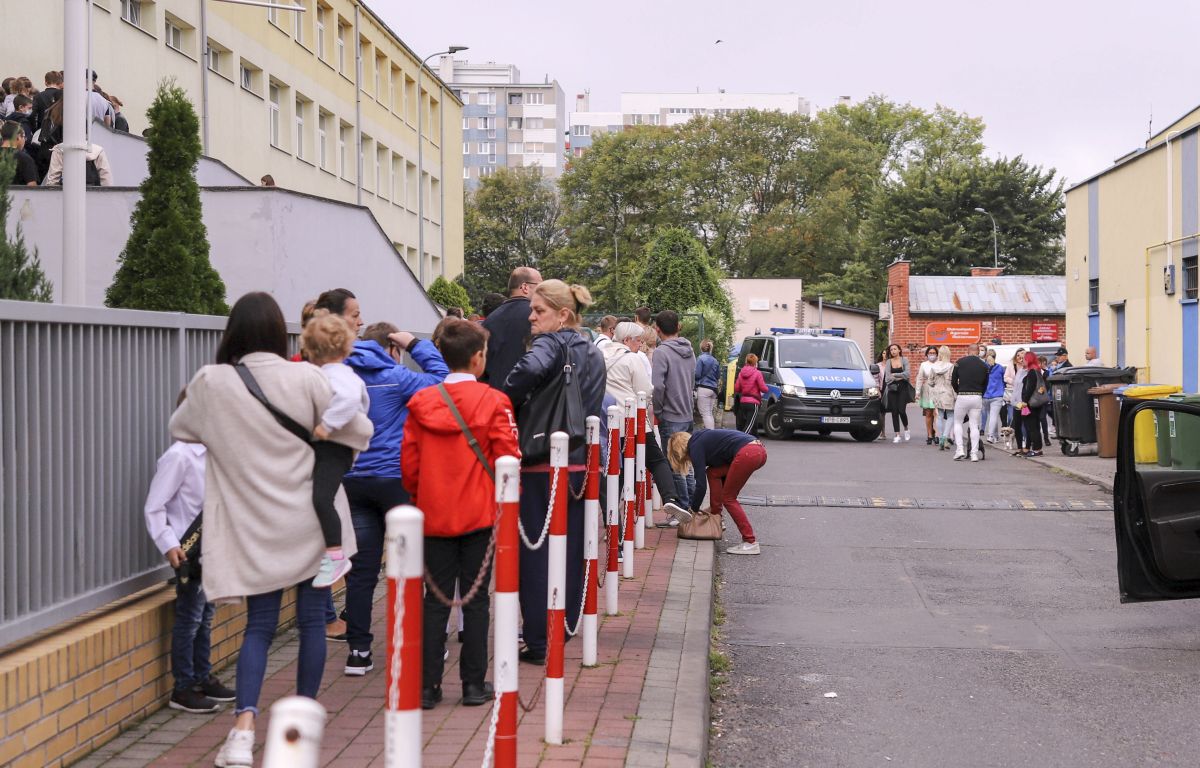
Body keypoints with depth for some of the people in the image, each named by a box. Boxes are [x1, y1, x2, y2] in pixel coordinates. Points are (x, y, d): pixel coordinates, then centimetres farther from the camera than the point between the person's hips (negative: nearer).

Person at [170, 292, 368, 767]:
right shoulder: (306, 378, -10)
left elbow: (179, 430, 10)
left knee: (259, 625, 8)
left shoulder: (211, 383, -7)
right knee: (312, 619, 13)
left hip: (255, 526, 1)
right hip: (310, 519, -1)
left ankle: (244, 728, -8)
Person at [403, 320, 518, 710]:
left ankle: (427, 685, 10)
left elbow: (408, 461, 1)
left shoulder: (421, 402, -1)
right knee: (475, 600, 7)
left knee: (436, 600, 10)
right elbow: (507, 456, -9)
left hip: (434, 514, 2)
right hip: (480, 514, -2)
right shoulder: (493, 402, -9)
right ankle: (474, 684, 11)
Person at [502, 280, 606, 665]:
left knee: (536, 551, -1)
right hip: (580, 464, 8)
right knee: (570, 549, 15)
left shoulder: (551, 343, -10)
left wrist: (505, 402, -17)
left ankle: (538, 641, 2)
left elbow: (528, 370, -32)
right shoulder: (594, 354, 14)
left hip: (542, 465, -7)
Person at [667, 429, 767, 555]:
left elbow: (701, 485, 1)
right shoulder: (703, 439, 30)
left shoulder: (695, 446, 5)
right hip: (760, 450, 9)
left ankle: (751, 543, -1)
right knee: (713, 472, 22)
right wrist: (714, 506, 40)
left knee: (728, 498, 4)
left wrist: (693, 509, 14)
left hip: (747, 453, -9)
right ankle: (715, 515, 24)